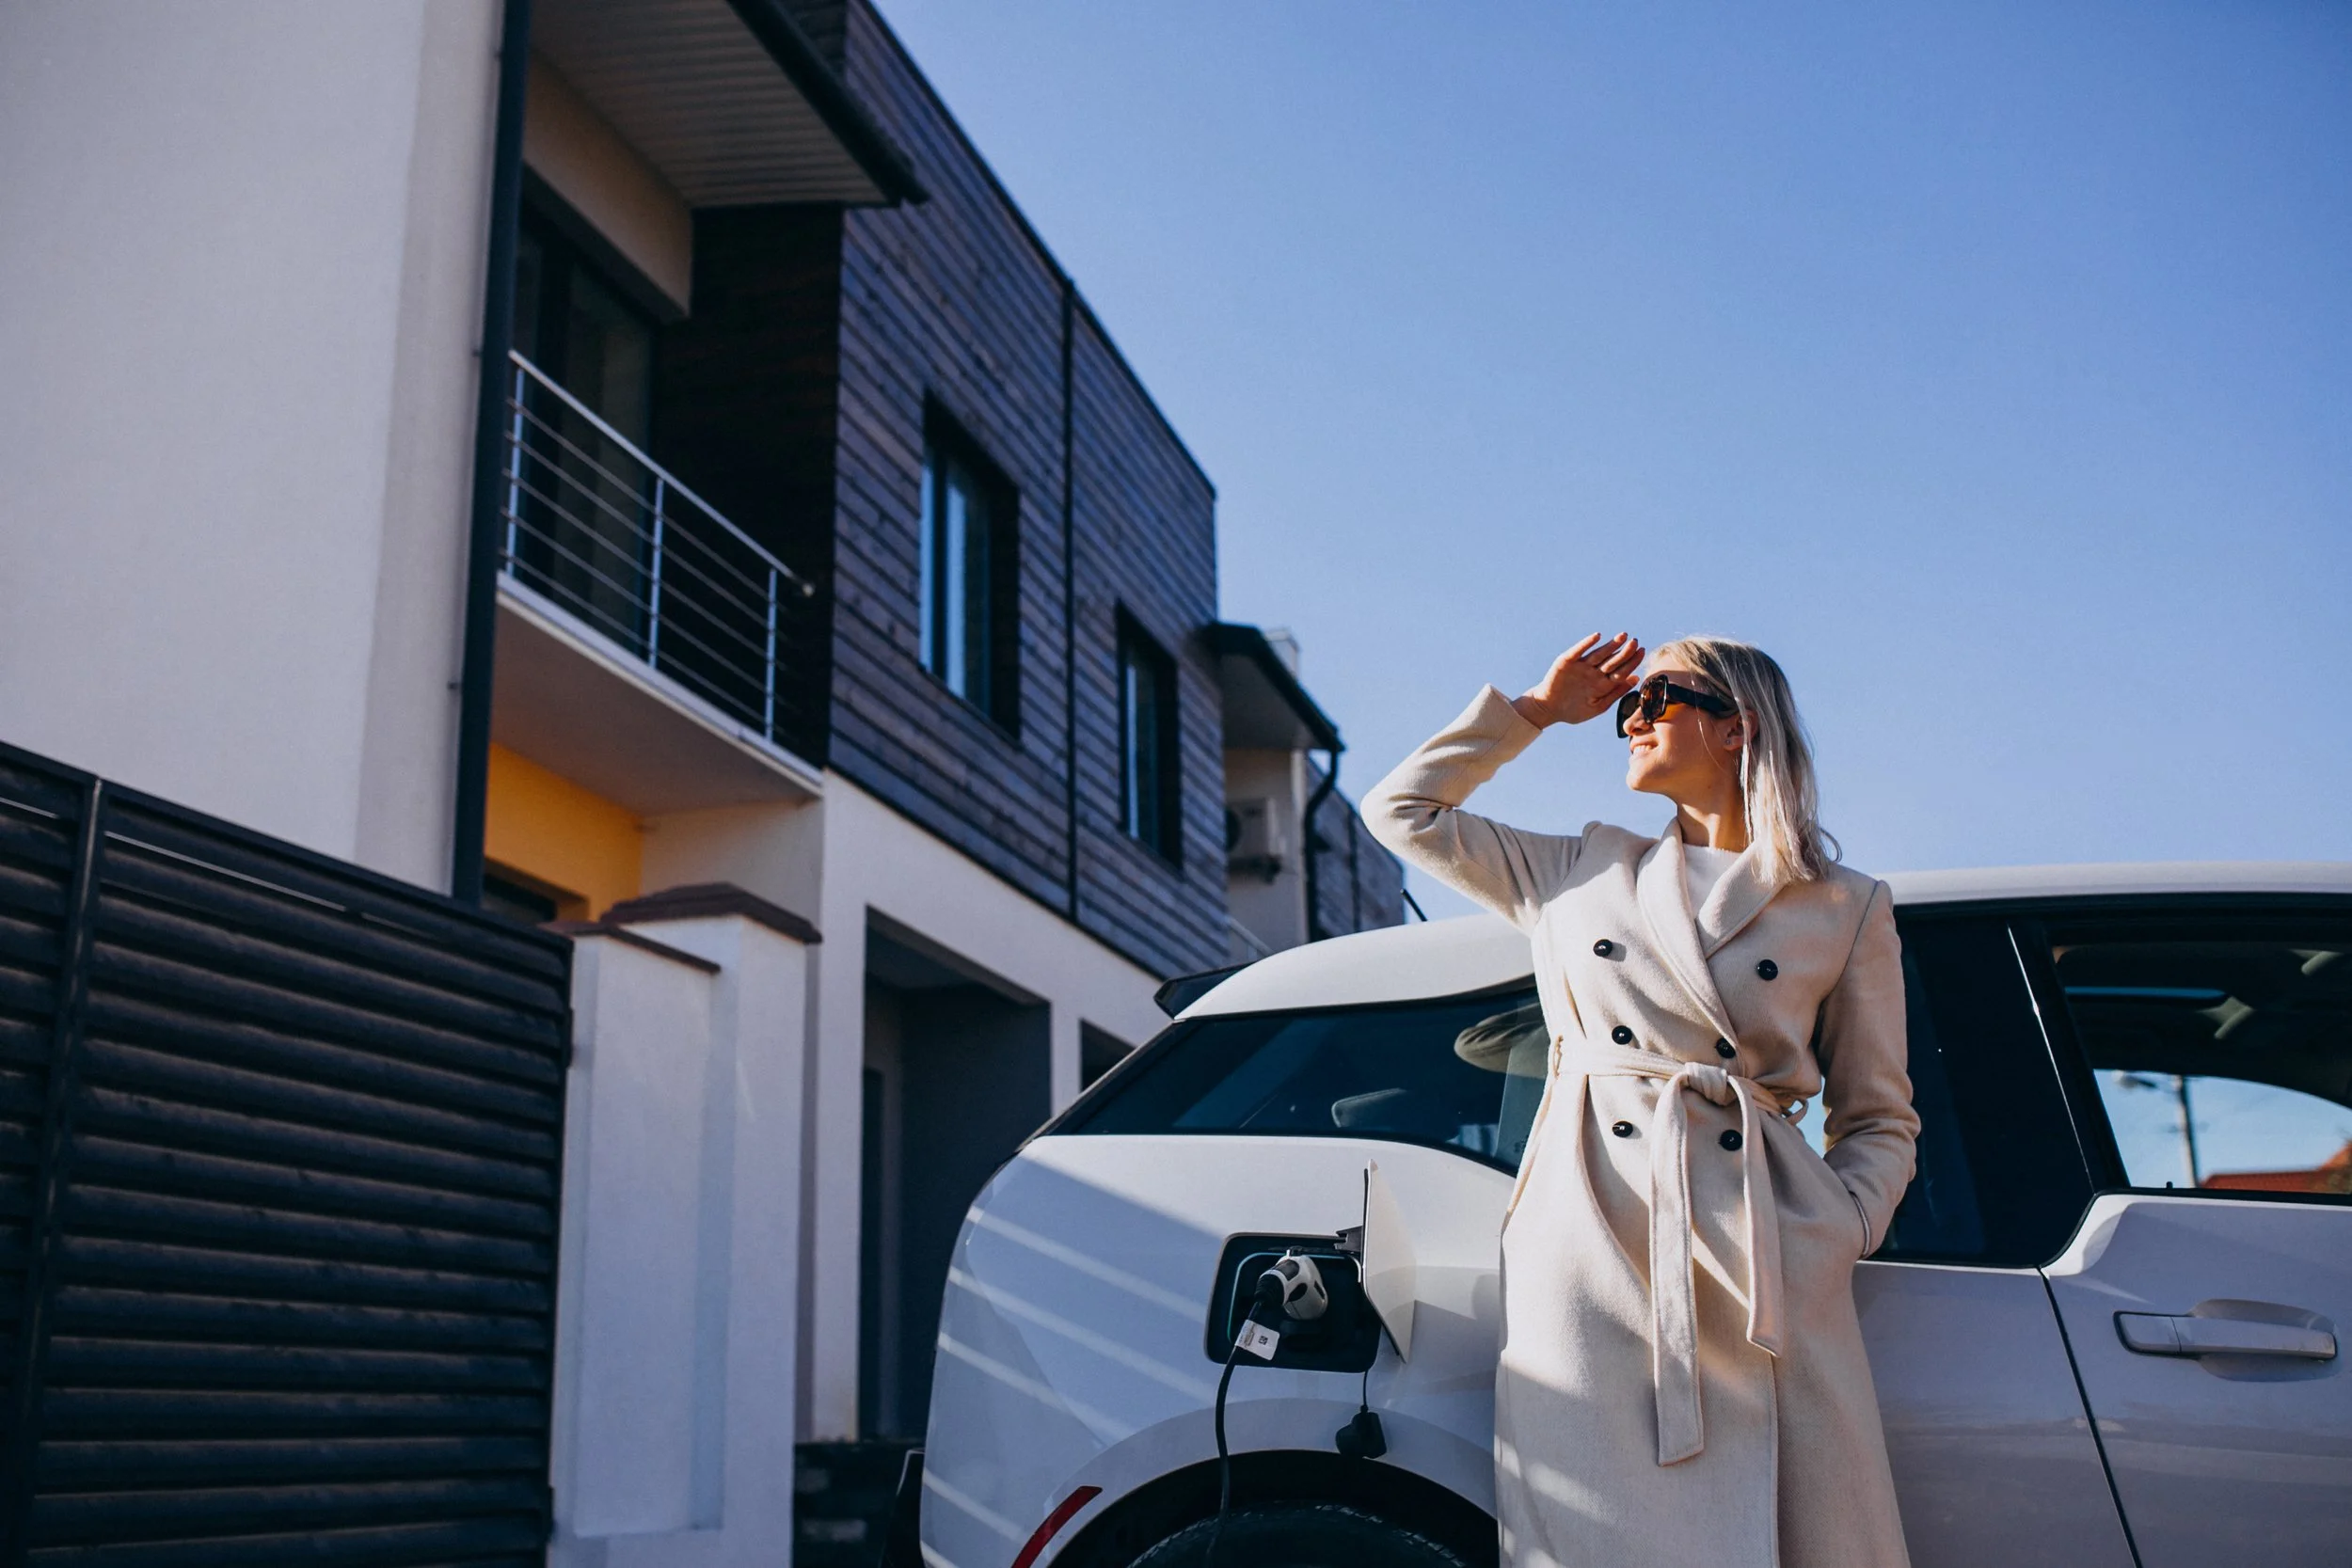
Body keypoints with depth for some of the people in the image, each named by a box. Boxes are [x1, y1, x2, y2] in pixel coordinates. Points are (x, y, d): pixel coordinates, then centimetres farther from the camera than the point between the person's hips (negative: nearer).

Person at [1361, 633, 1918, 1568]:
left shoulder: (1847, 912, 12)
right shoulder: (1581, 871, 17)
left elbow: (1879, 1119, 13)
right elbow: (1403, 809, 22)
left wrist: (1832, 1237, -4)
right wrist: (1536, 710, 21)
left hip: (1762, 1265, 0)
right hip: (1589, 1245, 1)